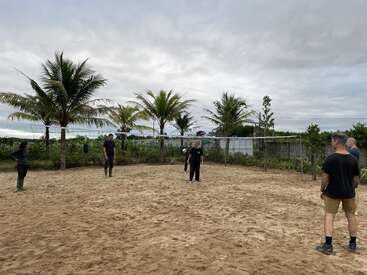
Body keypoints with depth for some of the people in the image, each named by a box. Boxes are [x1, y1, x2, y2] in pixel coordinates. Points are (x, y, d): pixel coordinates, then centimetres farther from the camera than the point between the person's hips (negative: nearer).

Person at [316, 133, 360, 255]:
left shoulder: (330, 158, -14)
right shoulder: (353, 159, -2)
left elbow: (325, 177, -13)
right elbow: (356, 179, 3)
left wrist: (322, 190, 0)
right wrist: (351, 189, 19)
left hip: (333, 192, -4)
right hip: (349, 192, 4)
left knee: (329, 215, 4)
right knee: (351, 215, 18)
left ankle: (328, 245, 3)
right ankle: (353, 244, 31)